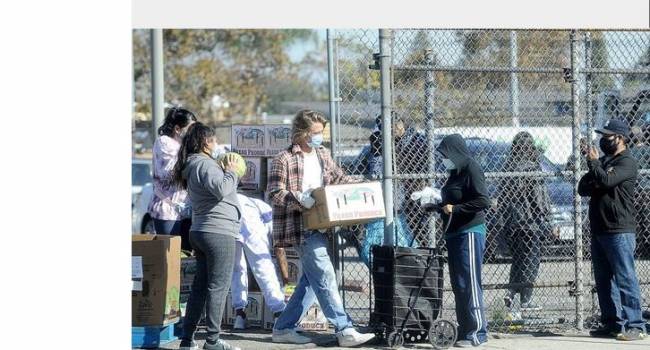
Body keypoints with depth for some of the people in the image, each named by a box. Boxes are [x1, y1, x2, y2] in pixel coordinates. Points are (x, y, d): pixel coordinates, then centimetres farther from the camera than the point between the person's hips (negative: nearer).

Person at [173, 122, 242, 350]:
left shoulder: (192, 165, 19)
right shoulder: (205, 164, -12)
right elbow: (220, 190, -24)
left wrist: (227, 171, 12)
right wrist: (230, 172, -9)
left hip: (200, 232, 10)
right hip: (218, 231, -10)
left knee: (200, 286, 12)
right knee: (218, 287, -5)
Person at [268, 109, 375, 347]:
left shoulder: (323, 155, 14)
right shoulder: (284, 160, -9)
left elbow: (339, 178, 25)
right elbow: (275, 193, -13)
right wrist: (300, 199, -26)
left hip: (320, 227, 9)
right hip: (302, 229, -9)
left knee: (310, 280, 12)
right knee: (325, 279, -12)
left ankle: (283, 329, 20)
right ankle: (344, 331, -14)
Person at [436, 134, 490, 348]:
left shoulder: (471, 170, -10)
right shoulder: (455, 173, 16)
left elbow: (483, 201, -18)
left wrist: (455, 208, -18)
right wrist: (440, 205, 10)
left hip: (470, 232, -9)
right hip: (455, 234, 9)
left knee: (469, 284, -10)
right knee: (458, 285, 9)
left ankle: (478, 333, -9)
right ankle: (464, 331, 13)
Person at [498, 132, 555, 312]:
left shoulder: (508, 168, 6)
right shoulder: (532, 168, -12)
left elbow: (501, 199, 11)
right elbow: (538, 198, -13)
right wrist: (546, 222, -7)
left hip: (511, 223, 6)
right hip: (530, 223, -6)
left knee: (518, 259, 18)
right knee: (530, 261, 2)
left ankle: (511, 291, 4)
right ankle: (526, 300, 2)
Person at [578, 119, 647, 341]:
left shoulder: (627, 162, -7)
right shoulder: (603, 162, 20)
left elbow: (607, 180, -22)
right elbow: (582, 188, 18)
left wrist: (593, 163, -6)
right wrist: (592, 183, -4)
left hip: (620, 231, -9)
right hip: (599, 229, 9)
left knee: (626, 279, -11)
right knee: (603, 280, 10)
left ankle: (636, 326, -12)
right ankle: (612, 323, 16)